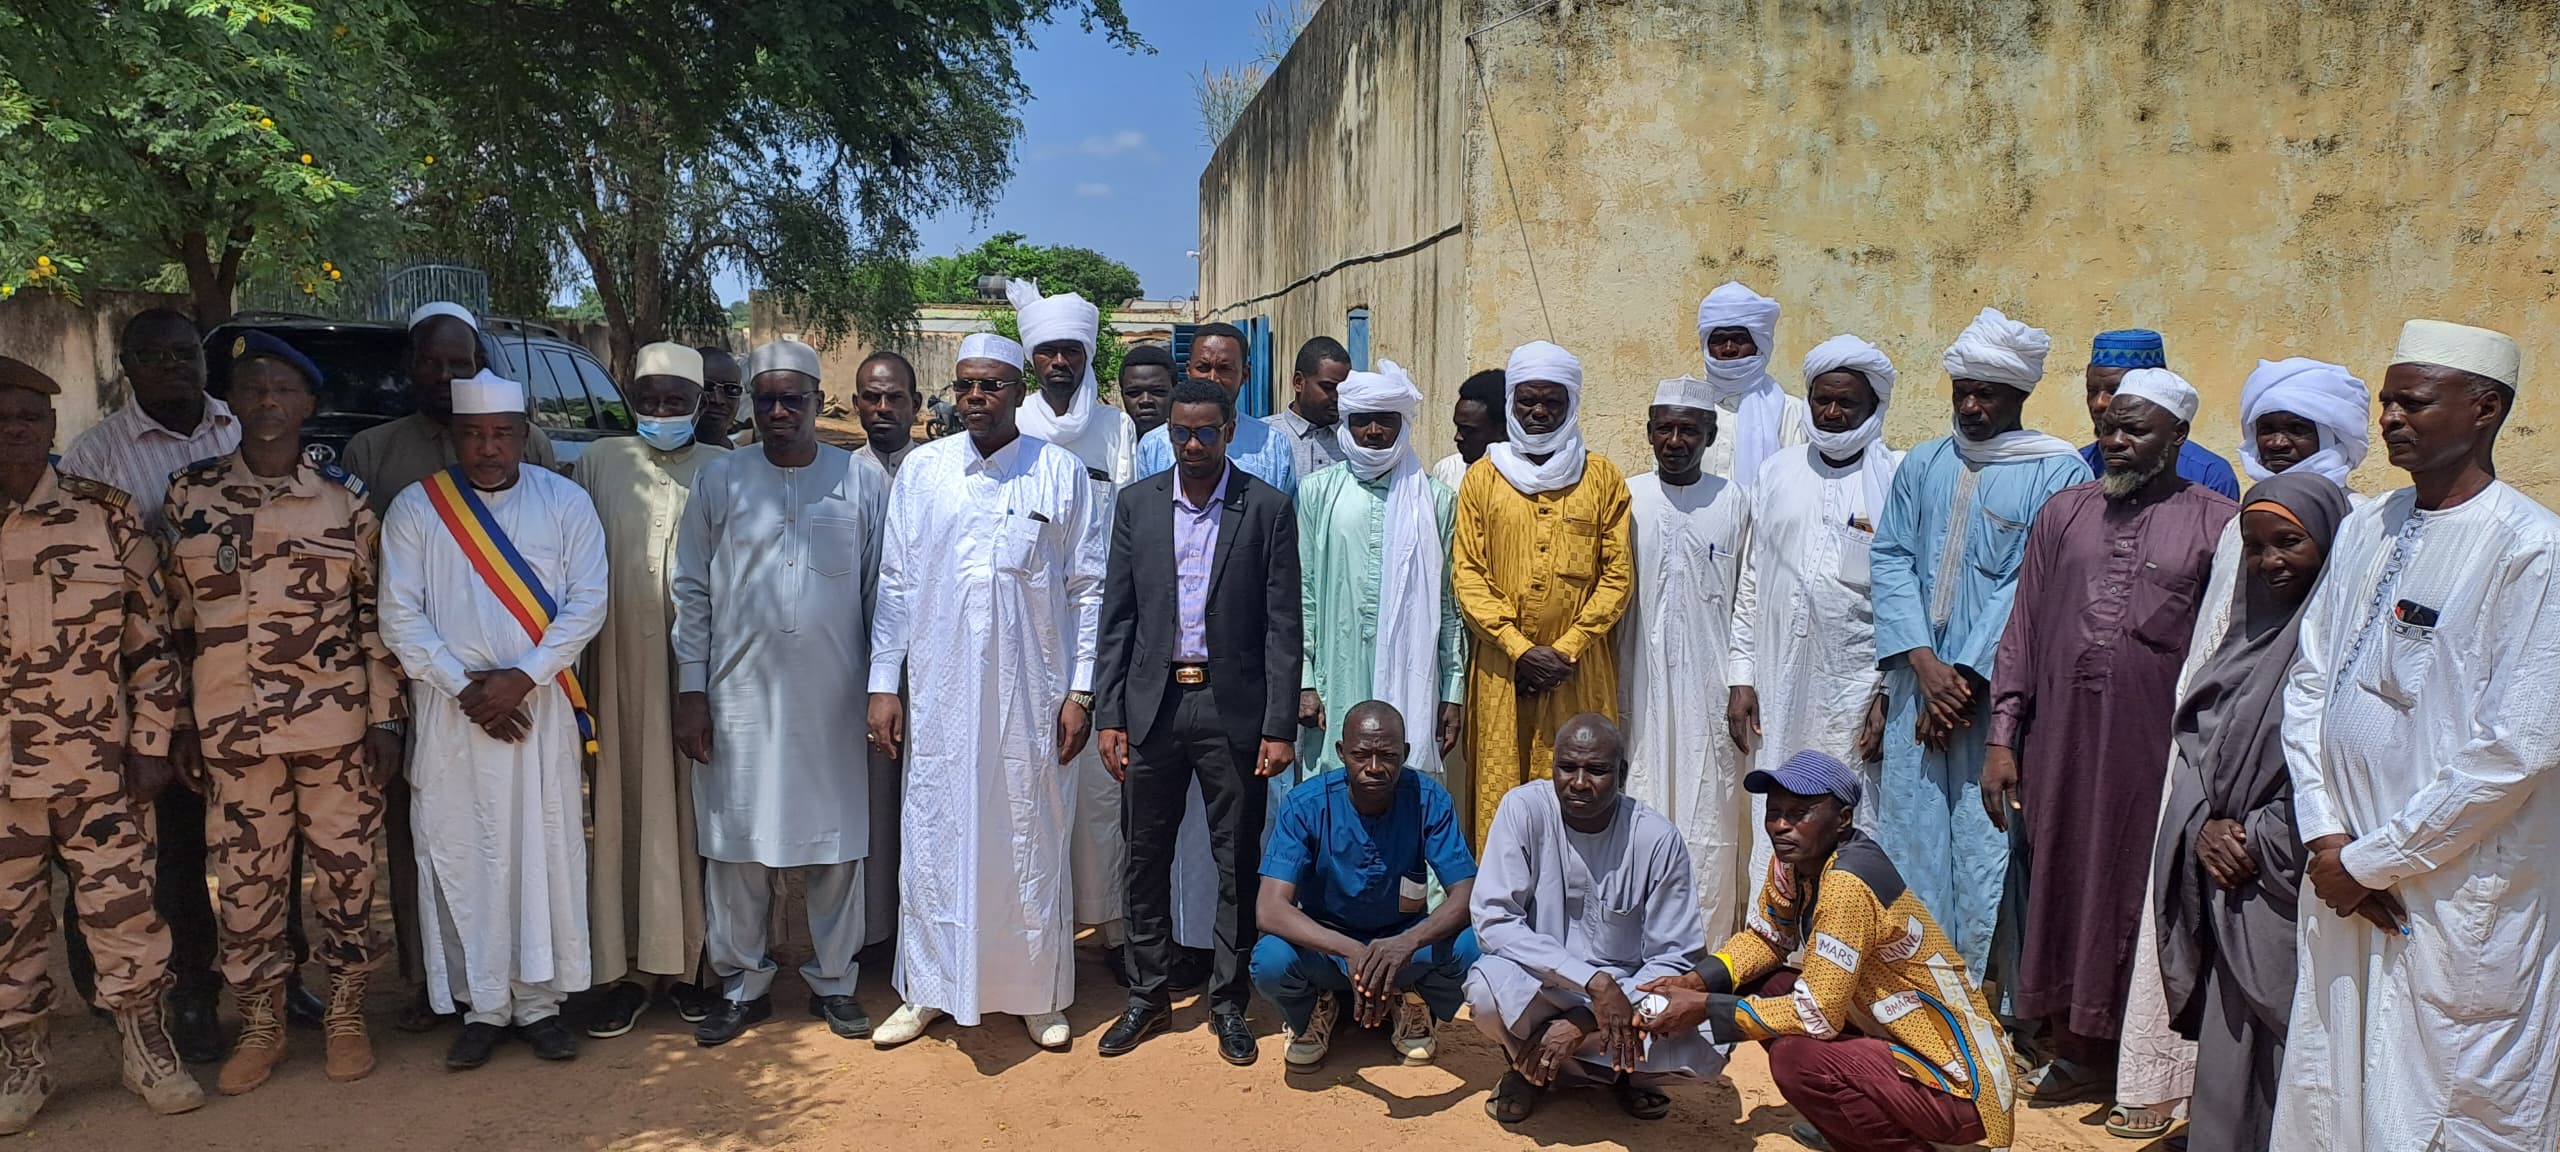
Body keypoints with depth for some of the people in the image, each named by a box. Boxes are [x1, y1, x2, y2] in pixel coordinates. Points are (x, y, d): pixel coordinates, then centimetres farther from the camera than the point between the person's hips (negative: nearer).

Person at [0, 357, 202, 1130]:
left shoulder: (108, 516, -1)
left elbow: (150, 639, 2)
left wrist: (151, 743, -2)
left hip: (98, 769, 0)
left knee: (125, 913, 7)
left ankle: (148, 1049, 22)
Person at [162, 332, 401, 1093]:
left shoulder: (345, 500, 1)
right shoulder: (189, 495, 4)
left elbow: (377, 615, 2)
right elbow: (171, 617, 7)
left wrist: (386, 716, -2)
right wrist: (173, 725, 5)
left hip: (337, 726, -1)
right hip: (231, 731, 1)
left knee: (345, 874, 7)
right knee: (246, 882, 9)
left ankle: (346, 1013, 22)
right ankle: (260, 1023, 25)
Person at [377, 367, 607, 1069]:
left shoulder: (565, 503, 4)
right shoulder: (415, 509, 3)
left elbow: (586, 603, -2)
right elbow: (400, 616, -1)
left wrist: (522, 677, -11)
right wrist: (463, 687, -10)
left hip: (541, 705, 0)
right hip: (451, 711, 0)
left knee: (547, 851, 3)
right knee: (461, 856, 3)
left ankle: (540, 1000, 14)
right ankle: (484, 1005, 15)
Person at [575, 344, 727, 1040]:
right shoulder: (601, 462, 9)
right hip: (621, 664, 1)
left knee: (693, 809, 4)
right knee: (626, 812, 3)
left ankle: (687, 961, 15)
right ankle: (627, 969, 11)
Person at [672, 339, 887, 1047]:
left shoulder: (864, 482, 3)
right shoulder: (719, 481, 4)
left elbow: (882, 591, 4)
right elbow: (692, 591, 5)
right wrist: (691, 692, 1)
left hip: (833, 698, 0)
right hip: (739, 696, 1)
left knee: (837, 843, 7)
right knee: (735, 844, 6)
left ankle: (834, 980, 23)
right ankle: (742, 985, 22)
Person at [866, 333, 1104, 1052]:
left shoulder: (1062, 473, 0)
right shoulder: (921, 469, 4)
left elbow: (1087, 589, 1)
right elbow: (895, 583, 6)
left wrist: (1081, 691, -4)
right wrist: (882, 684, 2)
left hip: (1032, 694, -1)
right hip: (939, 693, 1)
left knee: (1031, 839, 7)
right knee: (934, 837, 8)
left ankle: (1037, 992, 23)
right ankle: (928, 990, 24)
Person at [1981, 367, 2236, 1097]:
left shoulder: (2218, 524, 0)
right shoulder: (2065, 511, 10)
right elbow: (2023, 629, 9)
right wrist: (2001, 736, 4)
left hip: (2155, 746, -3)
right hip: (2060, 742, 3)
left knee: (2139, 890, 5)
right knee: (2062, 883, 10)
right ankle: (2071, 1045, 25)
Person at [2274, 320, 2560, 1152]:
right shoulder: (2365, 530, 8)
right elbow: (2307, 683, 8)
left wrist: (2373, 859, -12)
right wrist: (2326, 835, -3)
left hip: (2459, 894, -6)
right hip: (2345, 877, 6)